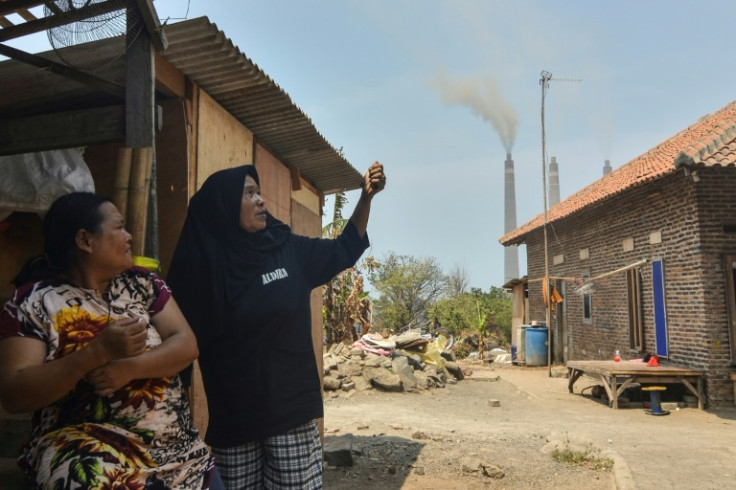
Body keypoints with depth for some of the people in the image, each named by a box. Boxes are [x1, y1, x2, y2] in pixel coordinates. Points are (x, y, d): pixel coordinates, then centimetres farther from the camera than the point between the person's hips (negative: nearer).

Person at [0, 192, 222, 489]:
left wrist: (130, 367, -20)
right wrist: (99, 350, -25)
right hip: (87, 466, -4)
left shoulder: (143, 282, 5)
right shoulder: (33, 301, -6)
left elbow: (187, 344, -2)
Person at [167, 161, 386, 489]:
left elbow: (344, 250, 10)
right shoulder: (200, 265, -7)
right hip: (233, 415, -1)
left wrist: (366, 197, -1)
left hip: (292, 406, 2)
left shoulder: (286, 249, -1)